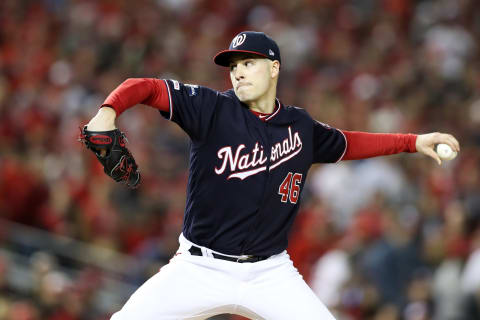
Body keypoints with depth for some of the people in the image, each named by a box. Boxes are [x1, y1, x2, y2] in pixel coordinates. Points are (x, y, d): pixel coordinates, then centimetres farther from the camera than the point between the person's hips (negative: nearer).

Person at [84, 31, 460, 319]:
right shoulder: (212, 108, -6)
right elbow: (145, 88, -14)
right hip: (201, 269, -2)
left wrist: (414, 142, 23)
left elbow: (344, 144, 26)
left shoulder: (300, 126, 7)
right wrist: (108, 111, -35)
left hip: (271, 273, 2)